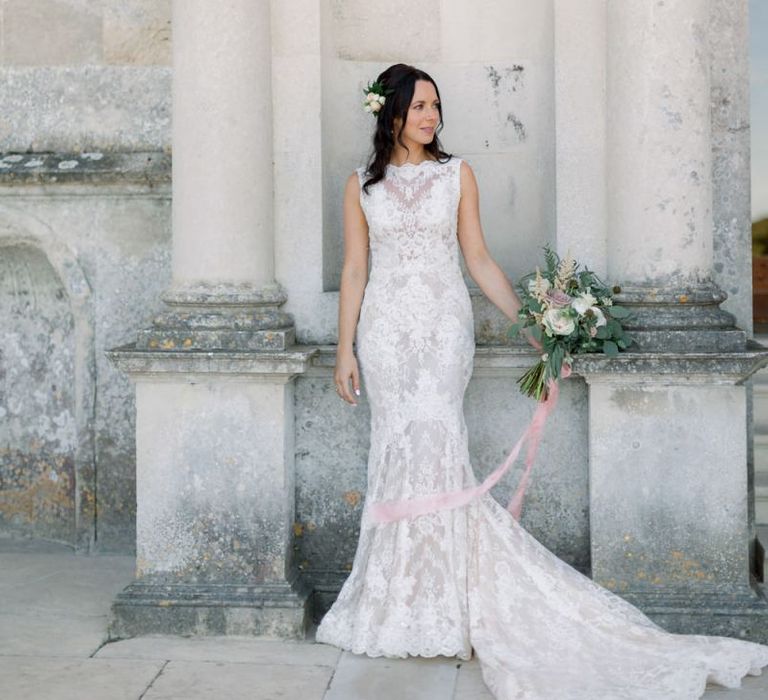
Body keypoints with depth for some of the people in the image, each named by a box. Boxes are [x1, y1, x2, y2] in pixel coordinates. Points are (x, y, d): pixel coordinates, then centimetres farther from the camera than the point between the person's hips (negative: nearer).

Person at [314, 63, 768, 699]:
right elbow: (354, 271, 8)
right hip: (386, 329, 1)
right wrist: (346, 349, 3)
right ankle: (400, 599, 7)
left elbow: (478, 257, 8)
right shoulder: (362, 186, 8)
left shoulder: (456, 174, 7)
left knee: (429, 439, -13)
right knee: (398, 447, -2)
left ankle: (430, 601, -6)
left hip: (445, 325, -1)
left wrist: (526, 322, 0)